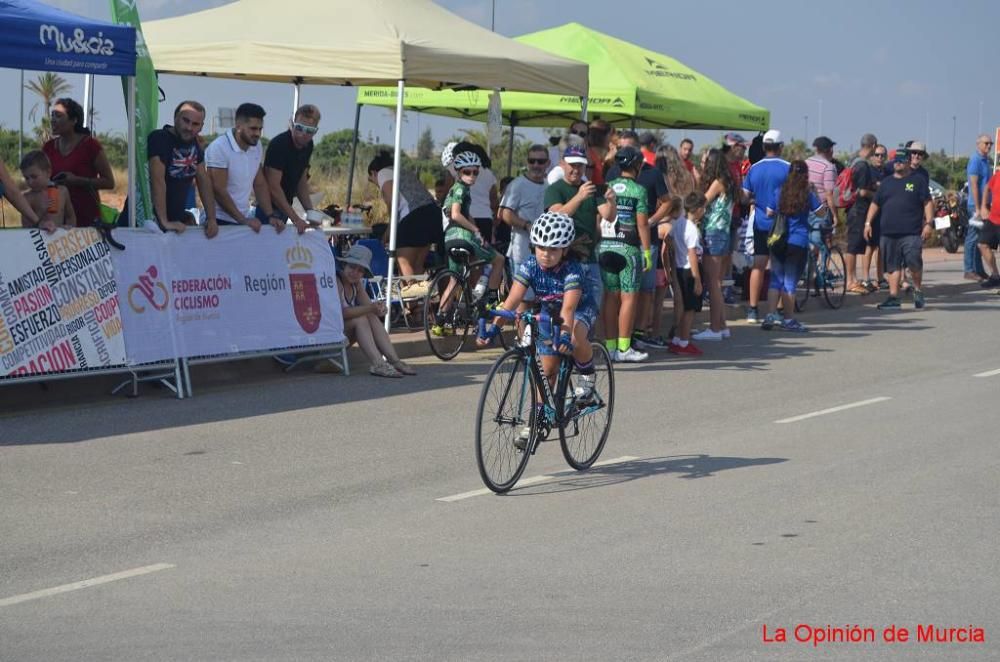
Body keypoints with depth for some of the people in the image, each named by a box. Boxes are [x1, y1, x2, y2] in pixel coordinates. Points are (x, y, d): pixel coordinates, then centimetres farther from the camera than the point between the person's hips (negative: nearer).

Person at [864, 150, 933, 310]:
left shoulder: (917, 180, 6)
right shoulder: (886, 182, 17)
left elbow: (928, 203, 2)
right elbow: (875, 204, 20)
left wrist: (928, 223, -8)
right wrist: (868, 222, 11)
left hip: (911, 233, -4)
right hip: (889, 233, 4)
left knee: (914, 262, -13)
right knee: (892, 266, 3)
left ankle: (917, 290, 9)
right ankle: (893, 297, 6)